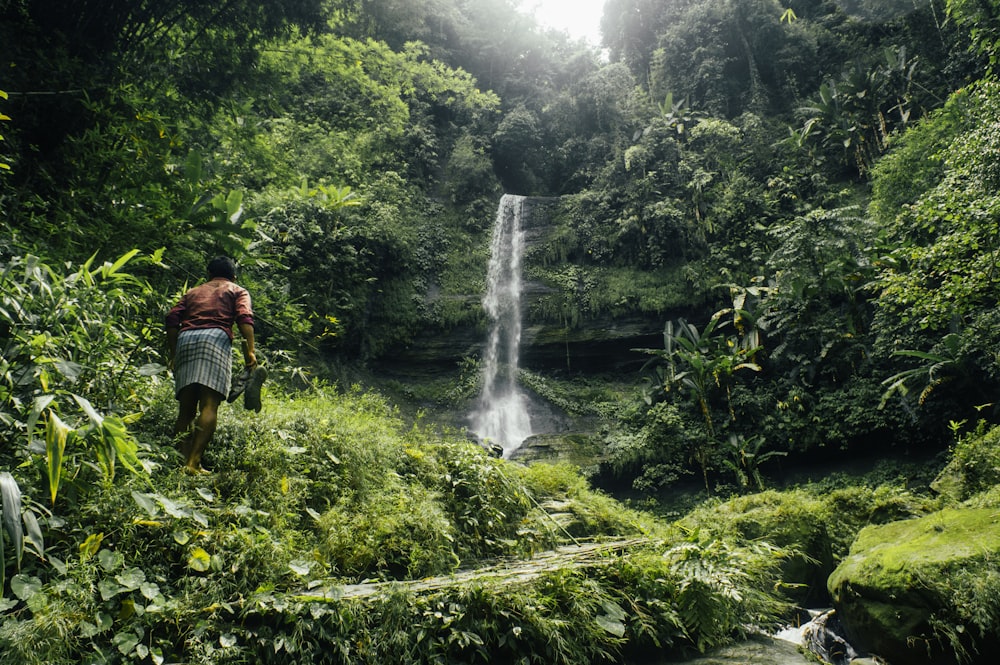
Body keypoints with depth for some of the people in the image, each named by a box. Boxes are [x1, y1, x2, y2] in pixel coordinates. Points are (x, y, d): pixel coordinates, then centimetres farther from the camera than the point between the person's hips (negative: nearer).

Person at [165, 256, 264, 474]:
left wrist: (173, 353, 16)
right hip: (215, 338, -4)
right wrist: (250, 351, -8)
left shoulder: (193, 292, 32)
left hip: (185, 339, 4)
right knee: (209, 405, -11)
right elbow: (244, 318, 1)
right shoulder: (237, 291, 22)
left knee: (186, 409, 7)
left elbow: (172, 319, 15)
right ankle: (193, 463, -21)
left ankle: (181, 461, 1)